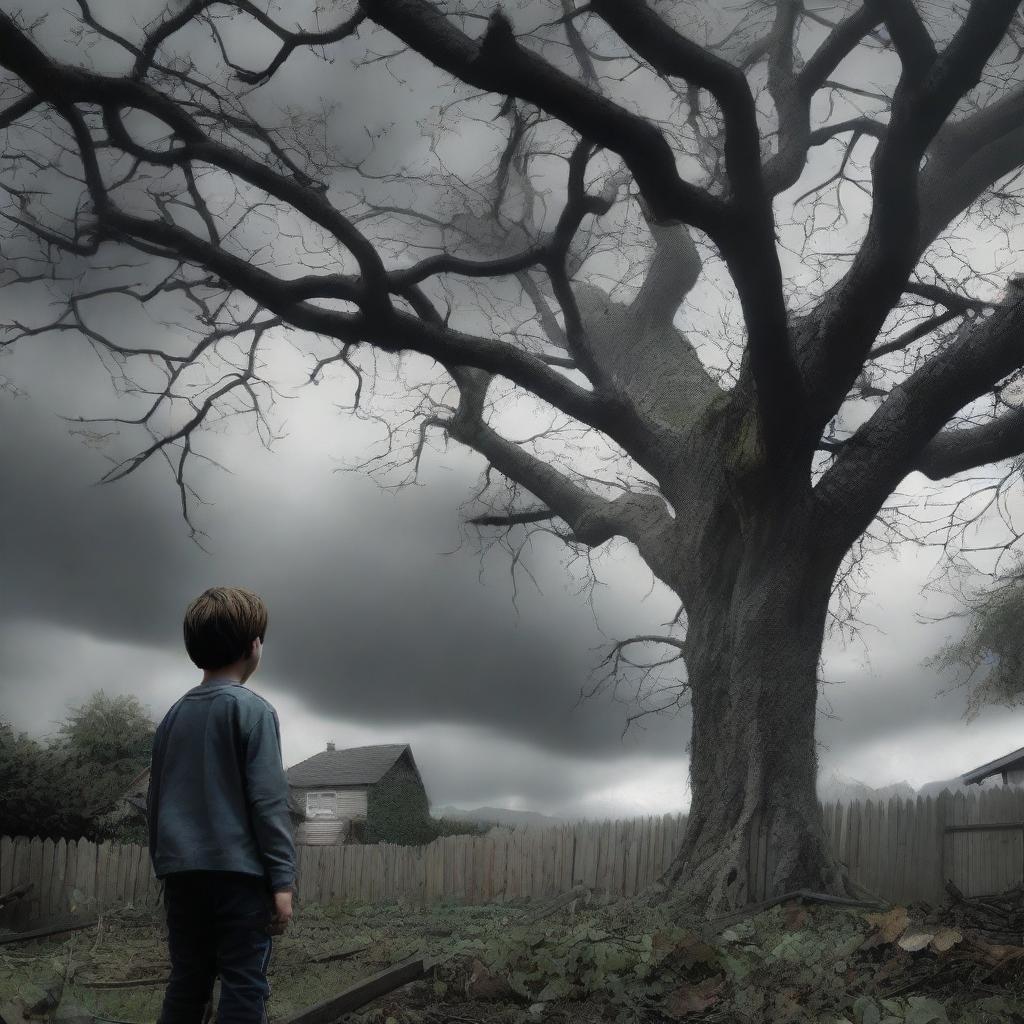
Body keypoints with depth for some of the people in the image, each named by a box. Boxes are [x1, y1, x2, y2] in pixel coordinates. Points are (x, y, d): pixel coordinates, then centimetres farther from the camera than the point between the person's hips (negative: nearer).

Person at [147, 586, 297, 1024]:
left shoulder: (174, 715, 13)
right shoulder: (252, 709, -6)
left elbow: (156, 800, 16)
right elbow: (268, 800, -11)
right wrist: (282, 880, -11)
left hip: (182, 872, 6)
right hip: (238, 871, -6)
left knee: (186, 985, 10)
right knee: (243, 988, -4)